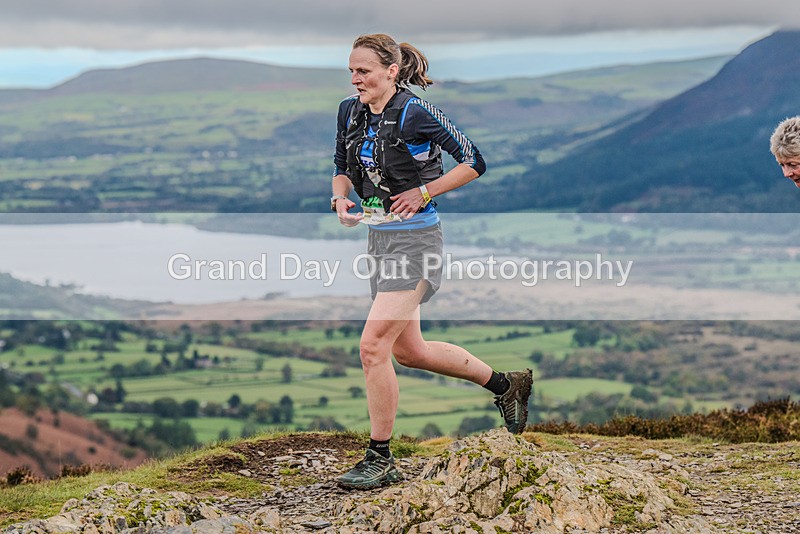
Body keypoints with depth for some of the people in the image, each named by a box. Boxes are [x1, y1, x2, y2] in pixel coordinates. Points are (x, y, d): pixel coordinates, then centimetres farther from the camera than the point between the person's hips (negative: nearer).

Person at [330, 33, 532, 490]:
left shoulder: (415, 113, -16)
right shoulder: (350, 112, 5)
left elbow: (474, 162, -11)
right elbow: (343, 169, 18)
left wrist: (423, 192, -15)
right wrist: (341, 198, -2)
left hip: (416, 238, -9)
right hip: (379, 238, 9)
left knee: (374, 345, -14)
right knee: (408, 351, 16)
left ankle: (381, 460, -2)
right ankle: (507, 385, 34)